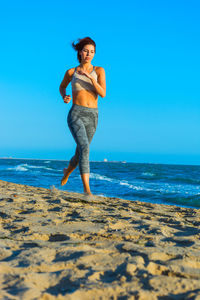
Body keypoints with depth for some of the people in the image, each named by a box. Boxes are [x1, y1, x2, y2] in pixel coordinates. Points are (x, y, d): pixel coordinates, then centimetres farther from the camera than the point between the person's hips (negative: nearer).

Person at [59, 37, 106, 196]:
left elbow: (103, 94, -7)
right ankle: (87, 188, -23)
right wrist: (64, 97, 1)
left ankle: (67, 171, 49)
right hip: (76, 114, -2)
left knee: (80, 153, 15)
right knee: (85, 148, -25)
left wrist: (91, 77, -21)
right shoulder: (71, 72, 6)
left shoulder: (99, 71, 5)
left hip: (92, 117, 2)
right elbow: (62, 87, 24)